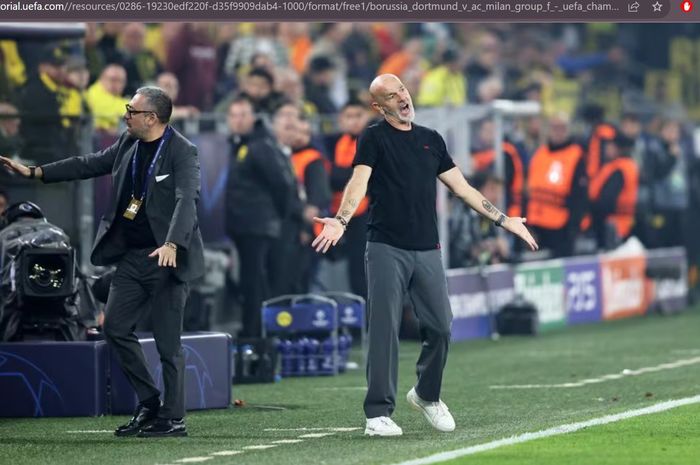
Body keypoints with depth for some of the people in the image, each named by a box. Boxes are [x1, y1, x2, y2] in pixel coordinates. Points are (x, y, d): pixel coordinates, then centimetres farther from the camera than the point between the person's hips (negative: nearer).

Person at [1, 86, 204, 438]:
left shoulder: (182, 152, -14)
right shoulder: (128, 144, 9)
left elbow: (187, 199, -26)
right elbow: (89, 164, 19)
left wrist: (171, 245, -40)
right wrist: (35, 172, 16)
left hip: (166, 259, -8)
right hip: (132, 256, 8)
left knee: (167, 340, -4)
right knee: (115, 326, 7)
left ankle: (173, 418, 5)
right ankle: (149, 403, 19)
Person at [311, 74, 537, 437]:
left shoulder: (432, 140, 17)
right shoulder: (374, 139, 2)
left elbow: (462, 188, 21)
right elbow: (359, 182, -12)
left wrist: (503, 220, 19)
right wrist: (341, 221, -30)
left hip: (427, 250, 5)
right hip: (386, 250, -4)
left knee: (439, 328, 3)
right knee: (384, 331, -7)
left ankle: (427, 396, 26)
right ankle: (378, 414, -5)